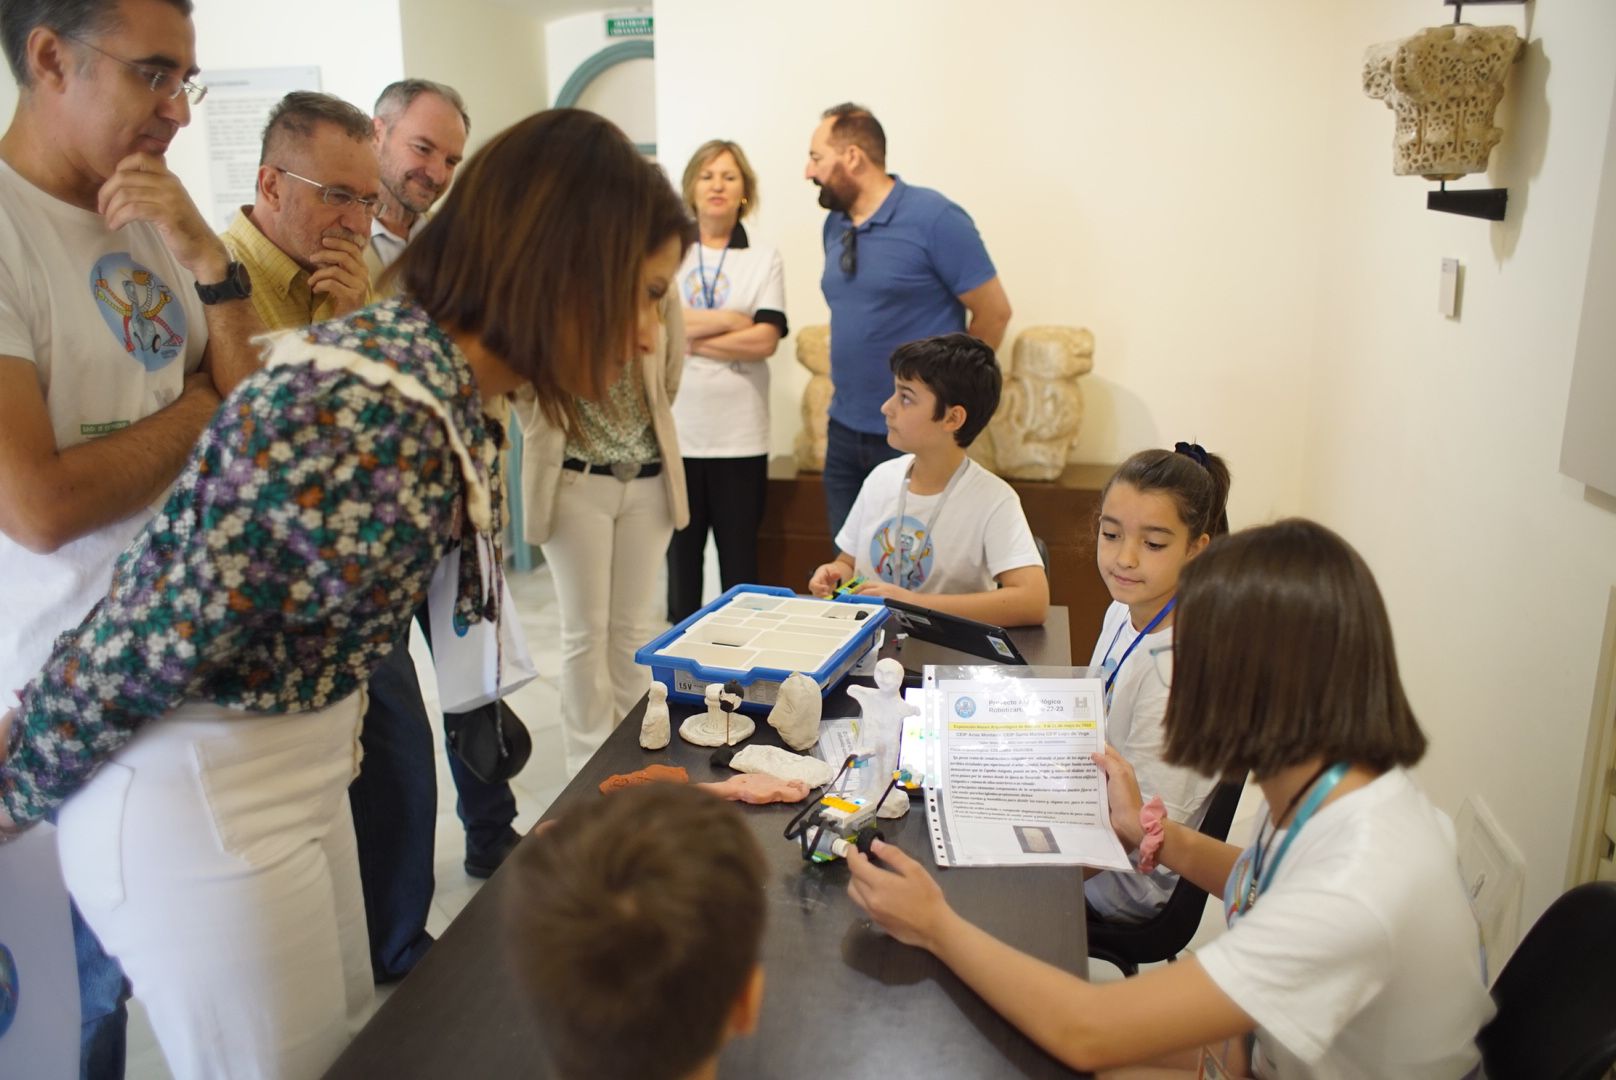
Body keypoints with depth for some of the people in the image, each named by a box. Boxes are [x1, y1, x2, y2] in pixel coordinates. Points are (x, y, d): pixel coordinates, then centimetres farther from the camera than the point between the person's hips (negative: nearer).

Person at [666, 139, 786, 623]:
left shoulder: (765, 259, 5)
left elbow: (764, 341, -8)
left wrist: (685, 337, -7)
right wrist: (730, 319, -7)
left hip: (740, 437, -1)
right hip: (676, 433, 1)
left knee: (740, 562, 5)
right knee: (680, 557, 8)